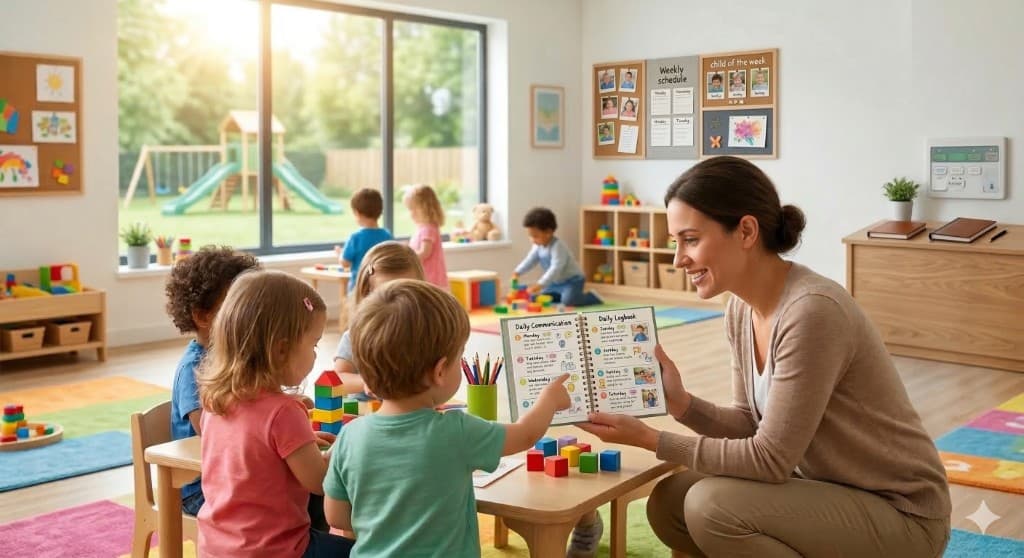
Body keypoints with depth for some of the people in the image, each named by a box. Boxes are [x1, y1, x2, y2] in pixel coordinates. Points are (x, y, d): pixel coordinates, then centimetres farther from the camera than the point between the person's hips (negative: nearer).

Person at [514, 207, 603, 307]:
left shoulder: (558, 247, -29)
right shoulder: (538, 246, -3)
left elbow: (556, 268, -38)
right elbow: (530, 261, 4)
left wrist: (540, 284, -45)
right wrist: (517, 272, -13)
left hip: (572, 280, -9)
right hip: (557, 282, 9)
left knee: (568, 300, -30)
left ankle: (592, 298, -4)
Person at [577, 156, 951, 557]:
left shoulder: (813, 312, -28)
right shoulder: (741, 308, -1)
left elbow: (769, 459, -25)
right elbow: (751, 424, 5)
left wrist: (651, 439, -21)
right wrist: (680, 403, -12)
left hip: (899, 512, -8)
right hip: (827, 489, 8)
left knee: (712, 506, -25)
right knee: (669, 503, 0)